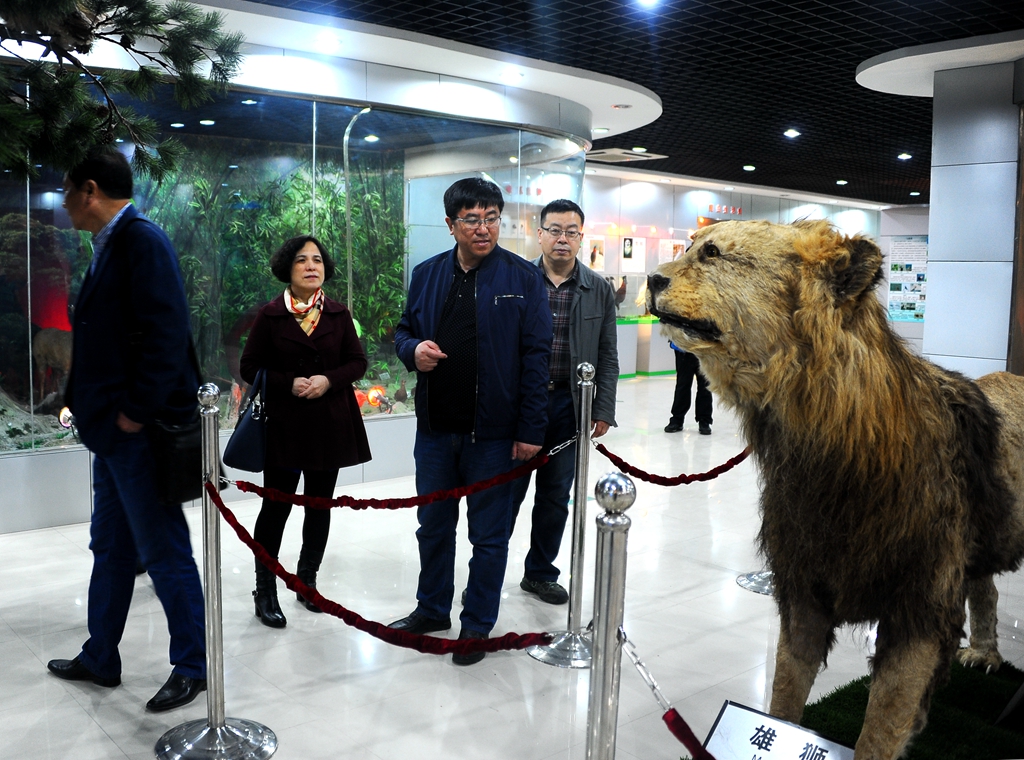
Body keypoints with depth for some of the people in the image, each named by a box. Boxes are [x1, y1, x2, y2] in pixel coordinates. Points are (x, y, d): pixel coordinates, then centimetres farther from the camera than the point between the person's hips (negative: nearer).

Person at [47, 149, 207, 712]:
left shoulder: (141, 239, -14)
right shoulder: (110, 246, 15)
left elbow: (165, 333, -23)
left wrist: (136, 411, -20)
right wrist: (90, 405, 12)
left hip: (139, 431, -10)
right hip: (113, 430, 10)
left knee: (165, 554, 1)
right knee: (111, 549, 20)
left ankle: (192, 667, 16)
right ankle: (99, 659, 34)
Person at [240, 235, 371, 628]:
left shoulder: (338, 314, 4)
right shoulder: (270, 315, -2)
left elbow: (357, 362, 6)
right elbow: (250, 368, 0)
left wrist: (328, 380, -13)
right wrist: (289, 383, -15)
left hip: (331, 424, 3)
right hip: (284, 424, -3)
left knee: (320, 506, 10)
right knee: (276, 506, 0)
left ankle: (307, 579, 27)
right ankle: (265, 590, 12)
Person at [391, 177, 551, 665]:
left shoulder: (523, 278, -6)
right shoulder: (427, 275, 5)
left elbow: (536, 356, -8)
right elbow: (404, 330, 17)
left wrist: (531, 430, -12)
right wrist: (413, 349, -9)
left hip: (493, 432, -4)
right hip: (435, 428, 4)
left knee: (489, 535, 9)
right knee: (433, 526, 19)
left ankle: (477, 625, 27)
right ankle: (432, 610, 39)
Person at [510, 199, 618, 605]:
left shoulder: (599, 290, 5)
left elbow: (607, 357, 6)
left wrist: (603, 411, 1)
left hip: (569, 405, 3)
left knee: (555, 497, 12)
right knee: (506, 492, 5)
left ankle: (540, 573, 29)